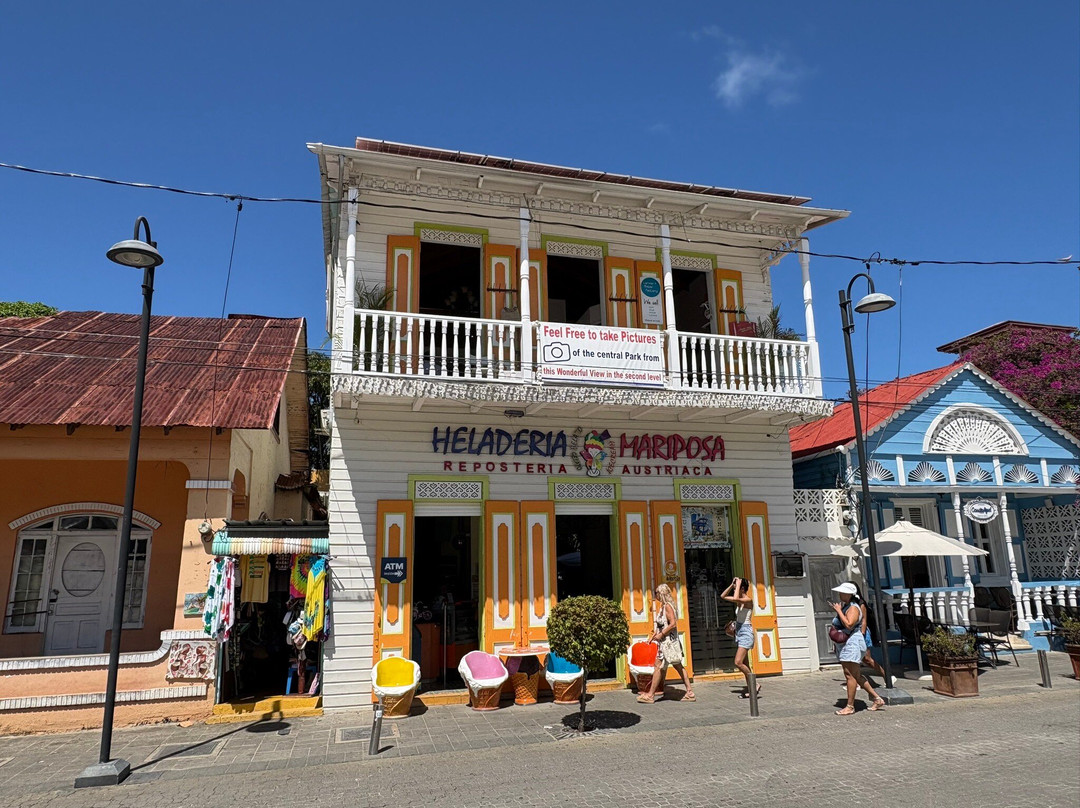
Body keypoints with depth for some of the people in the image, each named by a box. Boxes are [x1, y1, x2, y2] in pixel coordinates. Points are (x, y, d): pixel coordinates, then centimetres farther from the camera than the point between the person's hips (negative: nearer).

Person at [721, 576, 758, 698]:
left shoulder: (748, 600, -14)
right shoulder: (739, 601, 11)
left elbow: (735, 598, -34)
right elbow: (723, 596, 19)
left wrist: (738, 585, -22)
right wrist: (732, 584, 10)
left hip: (746, 632, -10)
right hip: (739, 632, 10)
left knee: (738, 663, -14)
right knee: (743, 664, 10)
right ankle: (750, 689, 15)